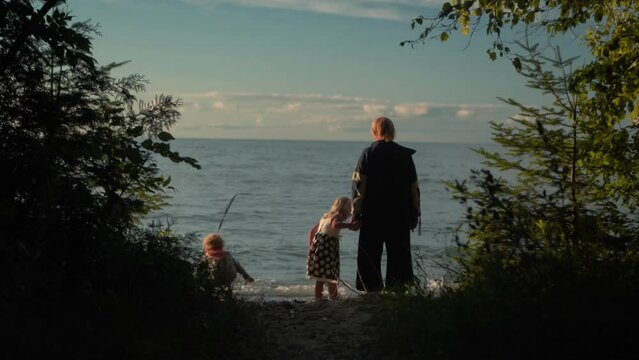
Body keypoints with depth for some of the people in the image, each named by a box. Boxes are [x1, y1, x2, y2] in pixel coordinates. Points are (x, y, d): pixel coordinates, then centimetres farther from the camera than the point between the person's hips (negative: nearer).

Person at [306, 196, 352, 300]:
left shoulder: (325, 216, 25)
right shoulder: (338, 215, 0)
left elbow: (312, 231, 27)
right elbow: (335, 225, -24)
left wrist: (310, 246, 27)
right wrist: (350, 224, -22)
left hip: (318, 241, 8)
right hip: (329, 242, -8)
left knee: (320, 274, 13)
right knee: (332, 273, -4)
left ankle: (318, 296, 15)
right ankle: (333, 296, -6)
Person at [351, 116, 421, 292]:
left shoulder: (368, 154, -3)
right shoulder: (405, 155, 3)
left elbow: (359, 187, -7)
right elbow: (414, 188, 5)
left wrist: (356, 215, -4)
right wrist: (414, 214, 12)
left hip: (373, 216, -2)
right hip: (400, 217, 2)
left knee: (369, 258, 6)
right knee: (399, 258, 9)